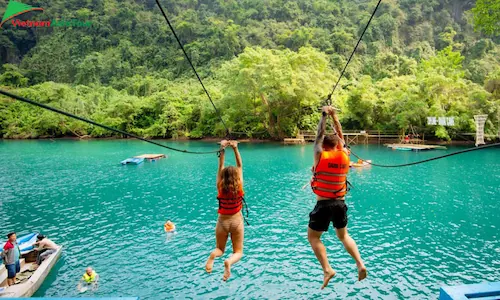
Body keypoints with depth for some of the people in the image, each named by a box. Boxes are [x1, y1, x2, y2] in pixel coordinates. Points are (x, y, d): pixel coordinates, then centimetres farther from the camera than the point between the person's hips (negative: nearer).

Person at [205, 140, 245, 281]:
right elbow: (240, 166, -8)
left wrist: (222, 149, -11)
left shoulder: (220, 187, -11)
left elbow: (220, 167, -7)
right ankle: (229, 262, -24)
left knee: (219, 249, 19)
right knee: (238, 252, 12)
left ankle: (213, 255, -19)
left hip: (223, 221, 1)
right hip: (237, 221, -1)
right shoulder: (239, 187, -13)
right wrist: (235, 149, -12)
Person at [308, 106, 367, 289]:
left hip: (324, 204, -5)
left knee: (313, 237, 9)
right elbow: (340, 136, 14)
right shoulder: (344, 155, 1)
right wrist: (334, 116, 17)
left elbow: (319, 135, 2)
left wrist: (324, 116, 10)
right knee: (343, 235, 24)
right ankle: (360, 264, 9)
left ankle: (327, 269, -6)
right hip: (340, 203, 5)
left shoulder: (320, 155, -10)